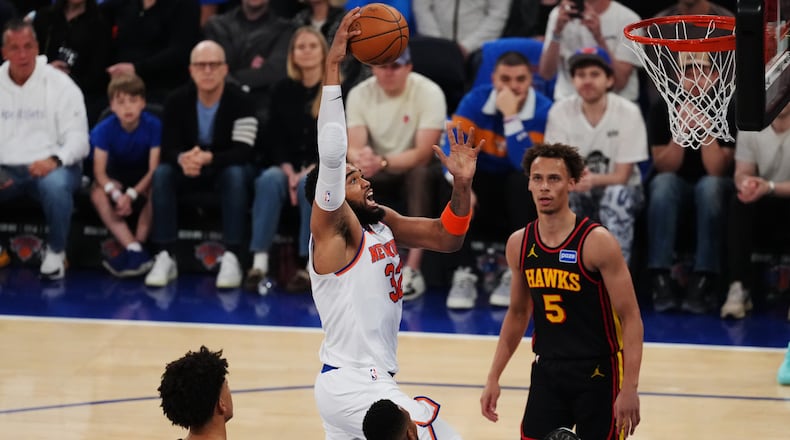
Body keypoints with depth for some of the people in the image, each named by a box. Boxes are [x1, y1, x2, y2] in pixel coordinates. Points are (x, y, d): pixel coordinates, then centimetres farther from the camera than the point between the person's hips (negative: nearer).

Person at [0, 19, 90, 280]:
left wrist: (54, 160, -26)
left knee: (55, 186, -38)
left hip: (51, 167, -2)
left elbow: (77, 138, -4)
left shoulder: (60, 85, 0)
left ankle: (56, 252, -13)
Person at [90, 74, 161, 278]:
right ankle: (135, 250, -37)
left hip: (143, 178, -1)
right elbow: (99, 171, -20)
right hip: (116, 178, 1)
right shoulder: (105, 129, -16)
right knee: (97, 194, -32)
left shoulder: (153, 126, -19)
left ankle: (137, 244, -29)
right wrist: (116, 194, -40)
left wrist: (131, 195, -36)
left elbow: (154, 169, -22)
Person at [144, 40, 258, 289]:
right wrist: (182, 159, -40)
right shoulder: (178, 102, -10)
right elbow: (168, 149, -14)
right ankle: (165, 258, -29)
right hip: (188, 170, 2)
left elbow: (243, 151, -26)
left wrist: (209, 158, -45)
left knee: (235, 174, -36)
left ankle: (231, 259, -38)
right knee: (162, 173, -27)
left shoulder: (240, 102, -19)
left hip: (227, 168, -2)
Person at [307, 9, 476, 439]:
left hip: (357, 382, 9)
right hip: (353, 385, -9)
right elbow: (331, 153, -26)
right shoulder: (333, 228, -12)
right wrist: (332, 68, -28)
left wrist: (462, 183, -7)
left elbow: (446, 237, 10)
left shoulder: (381, 221, 10)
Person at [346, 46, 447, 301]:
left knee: (420, 173, -37)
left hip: (420, 170, -3)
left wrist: (382, 162, -45)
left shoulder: (429, 93, -18)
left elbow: (423, 153, -27)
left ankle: (413, 270, -37)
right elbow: (354, 148, -17)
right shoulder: (359, 94, -7)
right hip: (380, 175, 3)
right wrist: (361, 159, -43)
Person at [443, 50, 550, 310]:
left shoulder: (543, 111, -18)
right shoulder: (476, 101, -10)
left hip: (521, 192, -2)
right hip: (484, 179, 2)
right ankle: (464, 274, -22)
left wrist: (510, 116, -32)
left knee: (522, 179, -35)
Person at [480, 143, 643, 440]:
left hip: (598, 373, -5)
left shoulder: (597, 242, -16)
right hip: (547, 370, 5)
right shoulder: (519, 244, 1)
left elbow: (630, 318, -15)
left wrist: (629, 388, -22)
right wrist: (493, 378, 12)